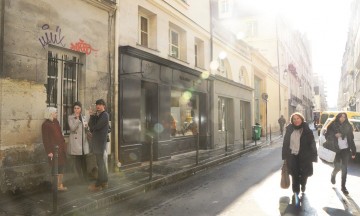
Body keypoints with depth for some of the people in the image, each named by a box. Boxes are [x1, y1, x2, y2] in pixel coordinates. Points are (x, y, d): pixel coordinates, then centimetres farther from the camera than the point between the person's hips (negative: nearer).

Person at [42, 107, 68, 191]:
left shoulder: (56, 122, 11)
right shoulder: (45, 124, -9)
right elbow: (45, 139, -11)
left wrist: (63, 145, 12)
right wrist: (49, 151, -15)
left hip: (61, 148, 7)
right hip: (53, 150, -7)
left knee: (61, 167, 10)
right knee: (55, 168, 1)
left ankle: (60, 185, 19)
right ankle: (56, 186, 12)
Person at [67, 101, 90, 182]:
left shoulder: (84, 117, 13)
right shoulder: (70, 117, -1)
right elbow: (72, 128, -15)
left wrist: (87, 127, -1)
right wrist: (77, 118, -17)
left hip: (84, 141, 4)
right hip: (75, 141, -4)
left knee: (84, 160, 8)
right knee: (78, 160, 1)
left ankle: (85, 177, 16)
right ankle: (80, 177, 10)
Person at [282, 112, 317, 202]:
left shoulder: (307, 130, -4)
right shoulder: (289, 129, 2)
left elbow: (312, 144, -3)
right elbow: (285, 143, 6)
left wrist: (312, 156, -8)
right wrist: (285, 156, 6)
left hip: (304, 157, -1)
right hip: (292, 156, 1)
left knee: (304, 173, 9)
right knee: (294, 174, 1)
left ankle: (303, 185, 40)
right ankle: (296, 191, 15)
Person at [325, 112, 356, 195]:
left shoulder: (348, 126, 5)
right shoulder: (332, 126, -3)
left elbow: (351, 139, 6)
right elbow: (327, 136, -2)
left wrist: (353, 151, 3)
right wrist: (334, 135, -21)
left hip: (346, 149, 2)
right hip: (336, 150, -2)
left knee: (344, 168, 3)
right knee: (337, 167, -2)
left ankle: (343, 186, 13)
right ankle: (333, 175, 33)